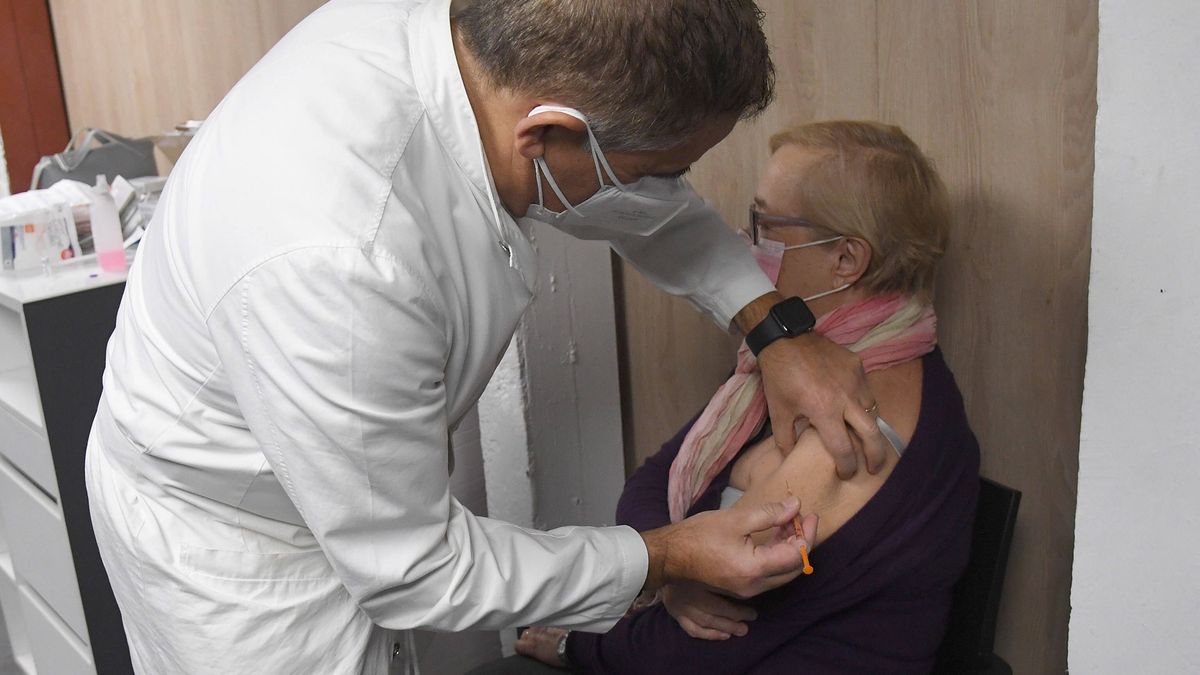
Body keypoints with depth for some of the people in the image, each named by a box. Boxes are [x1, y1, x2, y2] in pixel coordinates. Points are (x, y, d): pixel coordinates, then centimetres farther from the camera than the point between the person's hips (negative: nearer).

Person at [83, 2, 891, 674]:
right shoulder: (334, 264, -41)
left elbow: (646, 203, 2)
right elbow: (413, 569, -25)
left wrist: (777, 325, -6)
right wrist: (665, 560, -17)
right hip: (231, 535, -7)